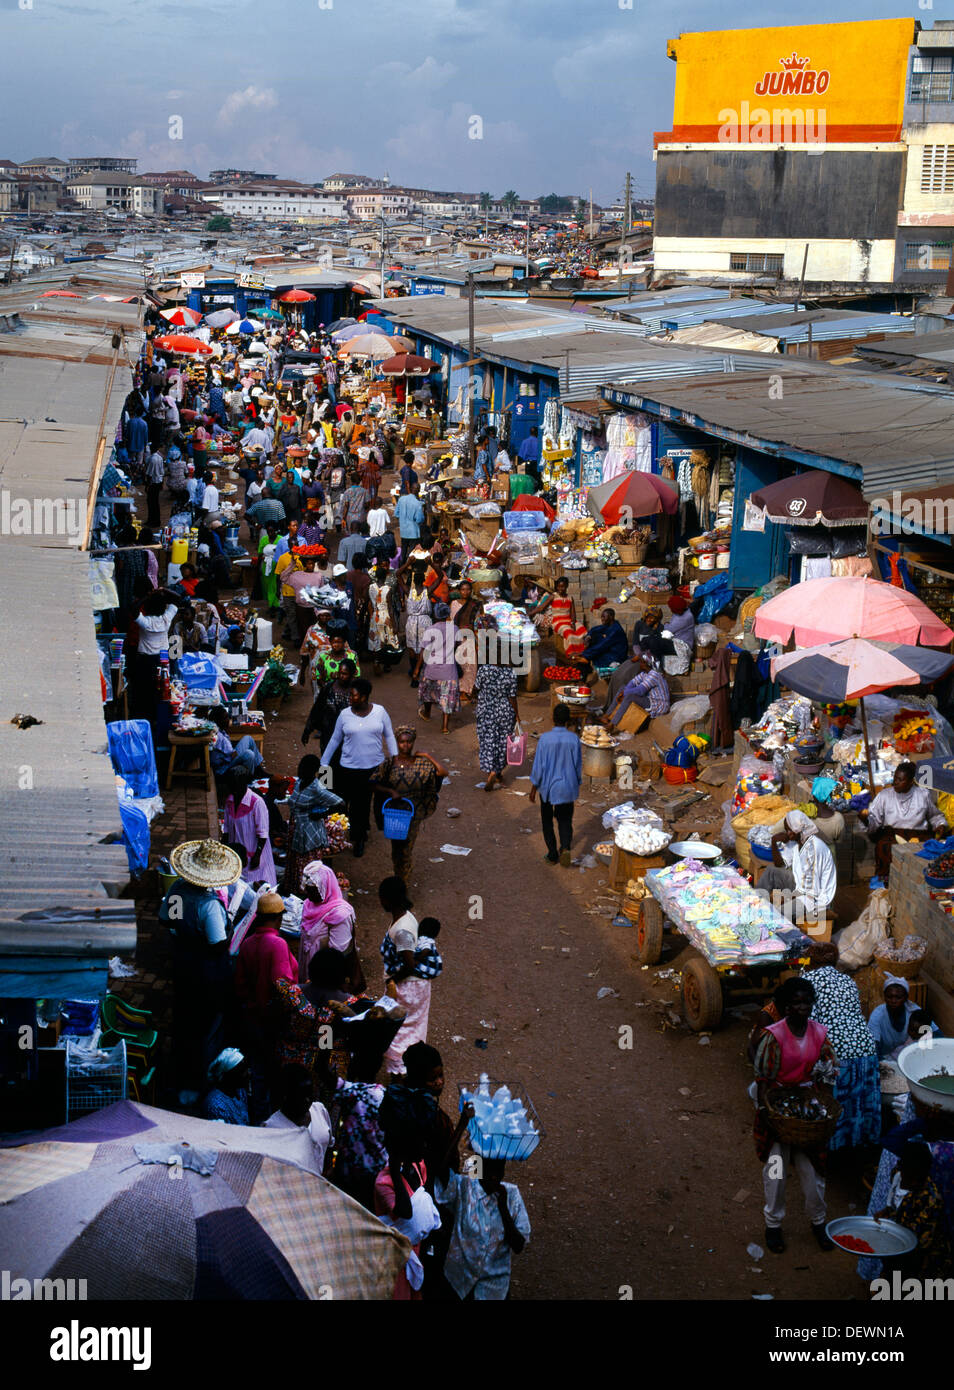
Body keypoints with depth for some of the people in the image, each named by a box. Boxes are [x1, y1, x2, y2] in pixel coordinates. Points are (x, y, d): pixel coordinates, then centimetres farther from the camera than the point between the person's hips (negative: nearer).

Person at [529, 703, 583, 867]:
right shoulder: (573, 739, -11)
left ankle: (552, 855, 23)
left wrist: (533, 788, 0)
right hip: (567, 788, 1)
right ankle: (565, 848, -10)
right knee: (565, 820, 15)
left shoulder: (545, 738, -16)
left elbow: (538, 765, -11)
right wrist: (577, 785, 13)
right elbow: (578, 765, -2)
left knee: (547, 820, 17)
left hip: (547, 788, -1)